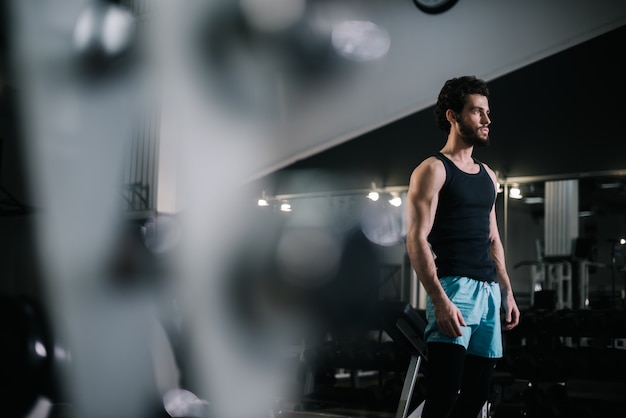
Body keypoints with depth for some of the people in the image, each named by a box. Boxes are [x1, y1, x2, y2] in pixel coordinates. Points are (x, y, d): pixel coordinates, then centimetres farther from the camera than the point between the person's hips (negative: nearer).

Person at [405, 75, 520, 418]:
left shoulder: (488, 176, 19)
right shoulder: (432, 170, -4)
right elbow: (416, 240, -12)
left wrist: (507, 293, 16)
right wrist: (439, 300, -21)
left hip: (489, 290, 8)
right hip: (454, 286, -8)